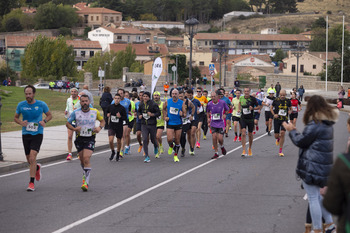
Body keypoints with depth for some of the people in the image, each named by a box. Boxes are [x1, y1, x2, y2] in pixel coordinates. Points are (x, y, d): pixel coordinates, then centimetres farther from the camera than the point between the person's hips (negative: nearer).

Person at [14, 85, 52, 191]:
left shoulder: (41, 104, -4)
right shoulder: (21, 105, 0)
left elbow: (49, 115, 10)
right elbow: (16, 117, 13)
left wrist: (44, 121, -10)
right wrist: (21, 122, -9)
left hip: (37, 134, -3)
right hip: (26, 134, 3)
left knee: (32, 158, -17)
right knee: (29, 160, 10)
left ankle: (31, 183, -12)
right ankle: (37, 168, 46)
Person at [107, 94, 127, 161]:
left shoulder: (122, 108, -7)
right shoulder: (110, 106, 0)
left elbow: (125, 118, -4)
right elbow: (107, 112, 20)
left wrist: (120, 116, -22)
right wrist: (108, 115, 0)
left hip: (119, 127, -1)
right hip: (111, 126, 1)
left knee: (119, 141, 11)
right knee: (110, 140, -13)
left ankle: (118, 154, 33)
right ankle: (113, 152, 14)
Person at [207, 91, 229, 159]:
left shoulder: (222, 102, -8)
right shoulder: (209, 104, -3)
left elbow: (227, 109, 9)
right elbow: (208, 112, 16)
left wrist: (224, 114, -7)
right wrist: (208, 118, 4)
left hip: (221, 123, -2)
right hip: (213, 123, 2)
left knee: (220, 138, -9)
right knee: (214, 137, -7)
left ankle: (222, 146, 27)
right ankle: (216, 153, 6)